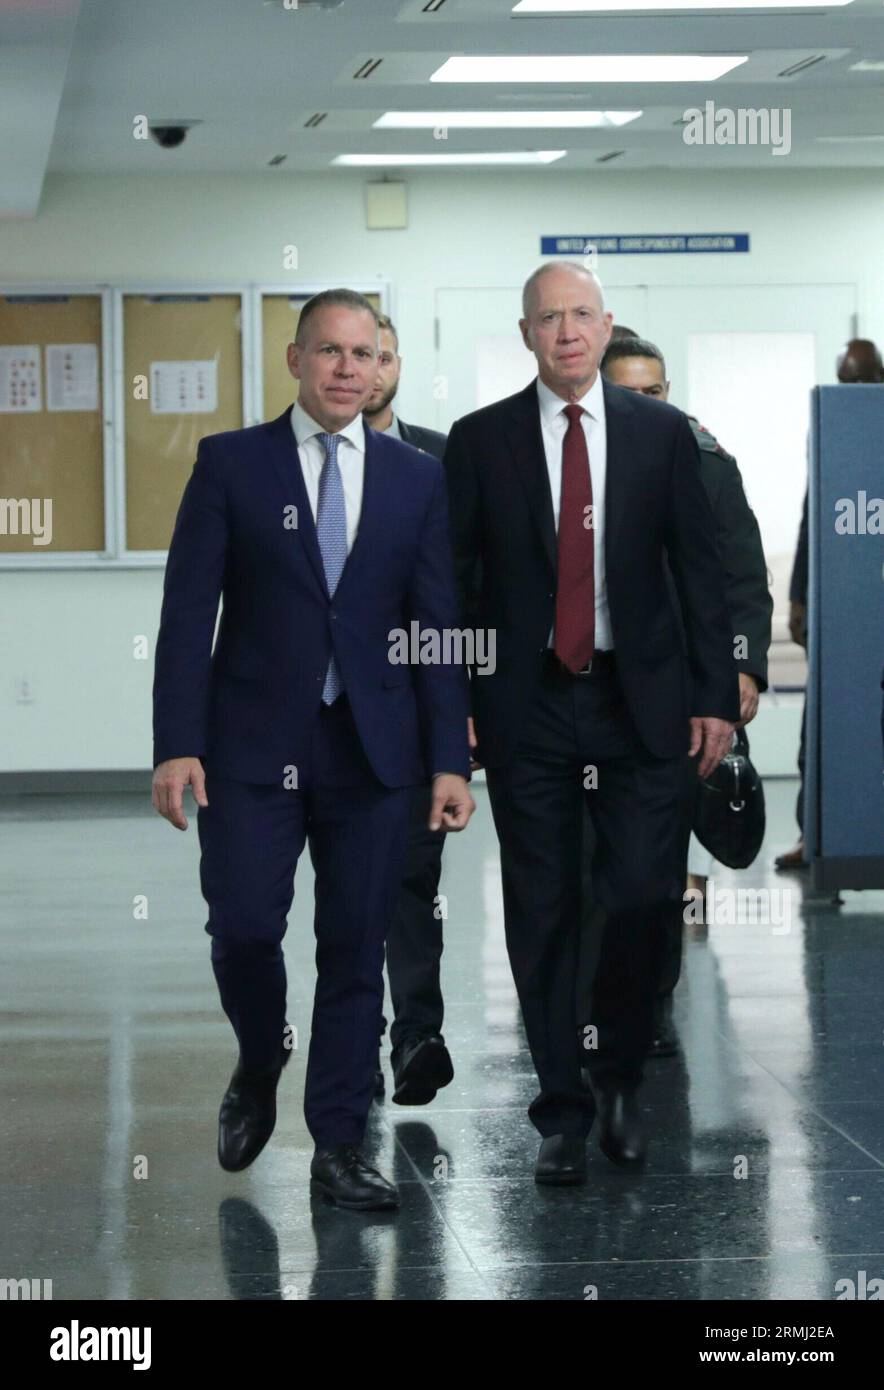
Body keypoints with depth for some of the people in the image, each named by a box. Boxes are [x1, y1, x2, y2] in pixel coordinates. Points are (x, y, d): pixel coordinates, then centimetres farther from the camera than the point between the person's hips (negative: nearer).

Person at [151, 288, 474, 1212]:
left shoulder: (417, 479, 8)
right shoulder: (231, 464, 2)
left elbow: (437, 626, 6)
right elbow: (188, 611, -2)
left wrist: (450, 761, -1)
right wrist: (177, 744, -11)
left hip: (371, 746, 2)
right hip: (253, 744, -1)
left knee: (356, 947, 2)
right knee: (242, 926, -7)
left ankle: (338, 1147, 11)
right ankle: (259, 1068, 23)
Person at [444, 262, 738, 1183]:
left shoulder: (662, 433, 5)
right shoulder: (480, 442, 3)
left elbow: (699, 570, 5)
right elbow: (451, 581, 3)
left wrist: (715, 694, 0)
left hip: (639, 698, 0)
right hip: (526, 703, 0)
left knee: (643, 896, -4)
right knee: (542, 910, 2)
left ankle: (621, 1077, 18)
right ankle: (562, 1107, 11)